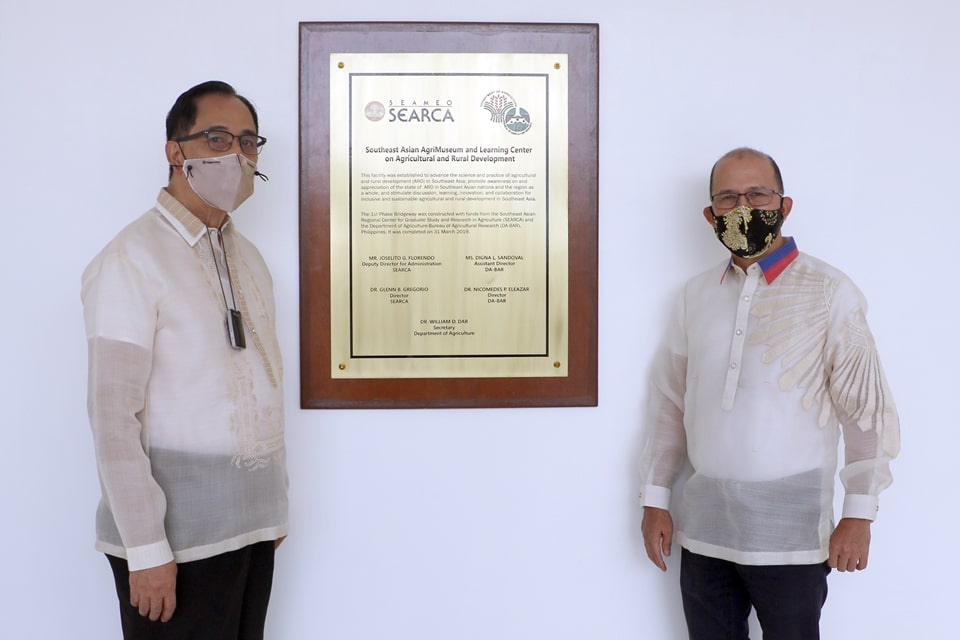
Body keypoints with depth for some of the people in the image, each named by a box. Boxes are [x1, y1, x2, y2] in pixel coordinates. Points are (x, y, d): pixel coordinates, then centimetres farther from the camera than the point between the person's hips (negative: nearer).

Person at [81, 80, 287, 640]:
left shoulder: (250, 260, 13)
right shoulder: (131, 261, -11)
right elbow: (113, 414, -15)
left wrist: (276, 503, 13)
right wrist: (146, 549, -16)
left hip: (253, 524, 6)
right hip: (177, 533, -6)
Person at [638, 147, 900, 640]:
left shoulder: (830, 293, -6)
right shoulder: (695, 295, 7)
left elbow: (867, 410, -5)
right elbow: (668, 402, 10)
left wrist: (859, 514, -7)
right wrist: (656, 499, 7)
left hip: (789, 529, -3)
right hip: (702, 526, 4)